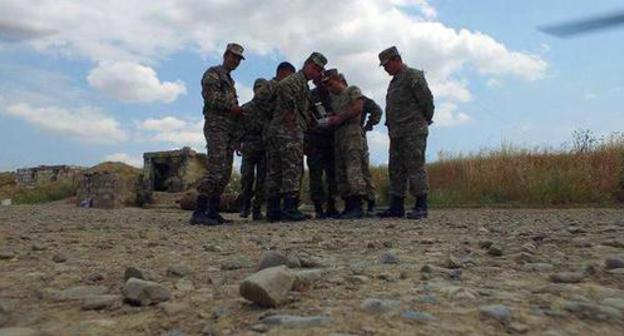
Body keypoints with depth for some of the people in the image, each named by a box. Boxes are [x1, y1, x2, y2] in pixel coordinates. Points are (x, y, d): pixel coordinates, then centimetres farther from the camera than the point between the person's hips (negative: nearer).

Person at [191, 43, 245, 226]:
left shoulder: (230, 81, 28)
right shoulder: (213, 72, 2)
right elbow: (210, 95, -14)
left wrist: (239, 111, 7)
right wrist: (232, 107, -13)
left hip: (229, 128, 9)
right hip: (216, 126, -9)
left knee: (225, 173, 4)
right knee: (216, 170, -19)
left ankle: (213, 212, 7)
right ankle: (199, 212, -19)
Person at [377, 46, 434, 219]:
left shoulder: (413, 76, -5)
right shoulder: (394, 81, 22)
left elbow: (427, 99, -9)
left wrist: (425, 120, 2)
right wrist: (391, 127, 15)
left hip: (413, 132, -9)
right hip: (396, 133, 9)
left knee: (415, 168, -7)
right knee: (395, 170, 8)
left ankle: (421, 207, -2)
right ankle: (396, 206, 14)